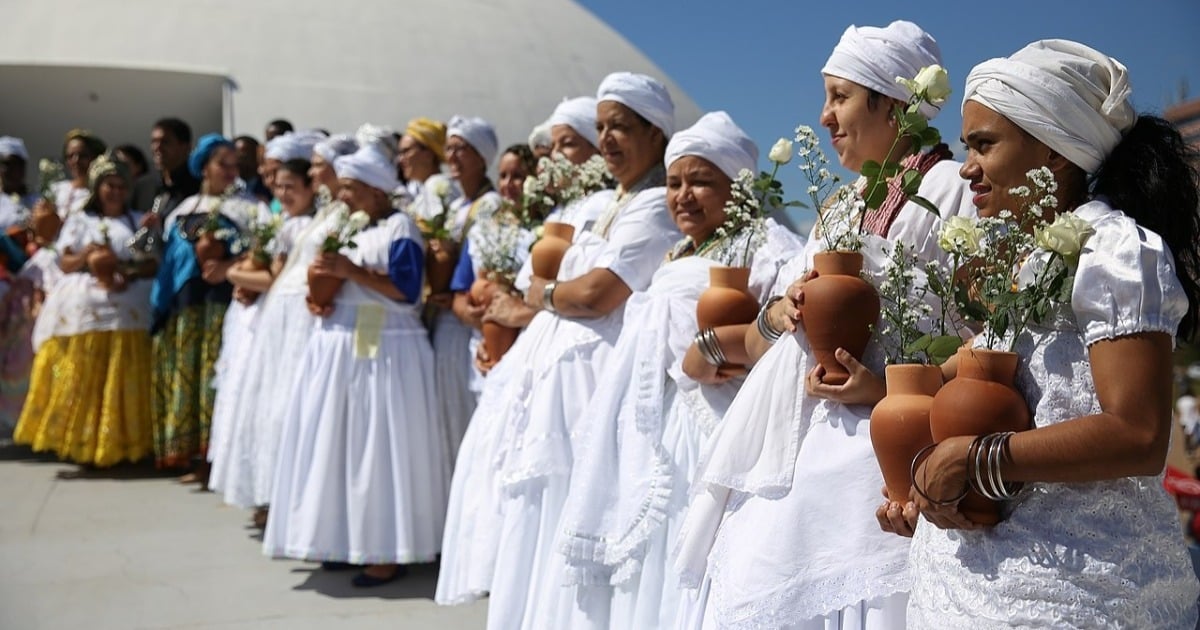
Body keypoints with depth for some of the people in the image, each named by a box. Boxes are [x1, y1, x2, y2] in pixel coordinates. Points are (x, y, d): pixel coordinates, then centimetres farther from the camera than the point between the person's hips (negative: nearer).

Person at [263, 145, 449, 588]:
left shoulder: (399, 227, -6)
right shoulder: (339, 226, 15)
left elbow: (406, 289, -17)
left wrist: (352, 270, -22)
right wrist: (316, 298, -3)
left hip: (385, 351, -8)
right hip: (336, 348, 8)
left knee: (381, 446, -5)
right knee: (338, 443, 9)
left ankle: (390, 551, 2)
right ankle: (346, 540, 19)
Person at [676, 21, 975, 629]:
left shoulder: (947, 189, -6)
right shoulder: (841, 206, 19)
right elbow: (765, 342, 19)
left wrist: (883, 390, -22)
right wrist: (780, 310, -3)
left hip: (859, 457, -7)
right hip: (788, 452, 8)